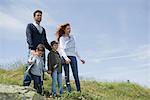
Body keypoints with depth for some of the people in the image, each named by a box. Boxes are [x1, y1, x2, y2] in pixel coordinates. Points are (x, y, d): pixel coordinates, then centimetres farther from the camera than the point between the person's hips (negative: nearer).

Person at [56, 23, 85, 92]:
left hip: (73, 56, 4)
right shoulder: (62, 38, 5)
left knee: (76, 74, -6)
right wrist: (66, 58, -23)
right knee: (67, 75, -3)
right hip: (65, 57, -3)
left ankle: (79, 90, -8)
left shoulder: (72, 37, 20)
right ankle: (69, 91, -2)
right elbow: (62, 49, -8)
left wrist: (80, 58, 22)